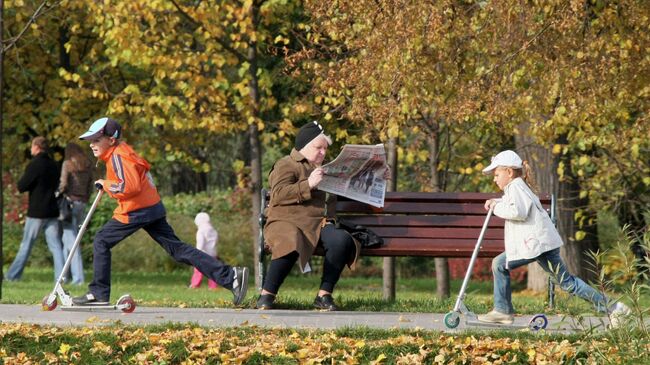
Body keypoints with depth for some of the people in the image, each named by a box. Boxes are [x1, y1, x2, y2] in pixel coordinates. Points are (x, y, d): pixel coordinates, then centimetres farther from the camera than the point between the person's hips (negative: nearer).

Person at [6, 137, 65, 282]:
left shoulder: (34, 165, -13)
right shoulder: (53, 165, 9)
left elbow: (21, 187, -12)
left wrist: (21, 181, 8)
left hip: (36, 211, -5)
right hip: (52, 211, 5)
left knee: (26, 244, 3)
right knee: (55, 245, 2)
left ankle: (13, 275, 9)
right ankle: (61, 275, -6)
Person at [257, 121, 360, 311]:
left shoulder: (320, 168, 30)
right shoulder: (286, 165, 6)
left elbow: (331, 198, 41)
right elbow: (279, 194, -11)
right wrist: (308, 184, -18)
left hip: (316, 224, 6)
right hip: (286, 222, -6)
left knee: (342, 240, -27)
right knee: (291, 244, -41)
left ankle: (324, 295, -19)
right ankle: (266, 295, -27)